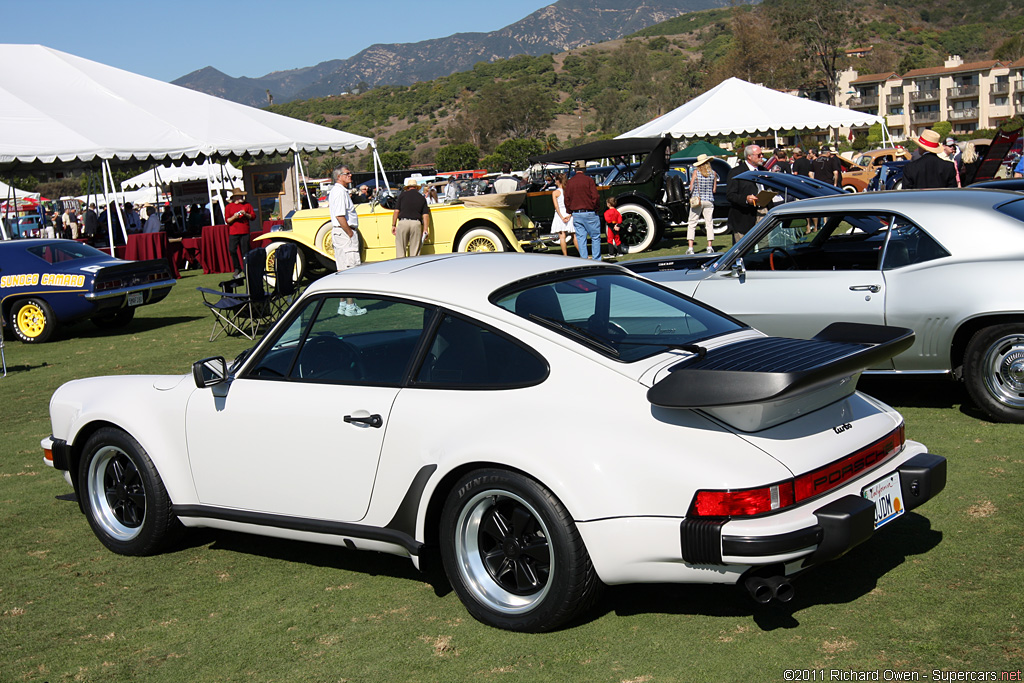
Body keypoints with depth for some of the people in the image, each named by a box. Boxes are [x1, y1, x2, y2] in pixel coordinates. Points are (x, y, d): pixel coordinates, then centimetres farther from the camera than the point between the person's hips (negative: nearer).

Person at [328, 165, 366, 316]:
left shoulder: (337, 190, 18)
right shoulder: (340, 192, -15)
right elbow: (340, 216, -23)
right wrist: (351, 234, -17)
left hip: (338, 233, 11)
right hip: (345, 232, -11)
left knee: (342, 270, 13)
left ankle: (343, 305, 18)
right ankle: (350, 306, -8)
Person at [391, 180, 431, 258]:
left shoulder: (403, 195, 11)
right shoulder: (422, 198, 16)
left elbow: (396, 211, 6)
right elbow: (425, 215, 7)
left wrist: (393, 225, 9)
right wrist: (425, 230, 5)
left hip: (403, 222, -1)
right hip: (416, 223, 1)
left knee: (400, 250, 0)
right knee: (415, 251, 4)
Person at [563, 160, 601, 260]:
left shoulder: (569, 182, 6)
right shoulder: (589, 180, -7)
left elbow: (567, 199, 9)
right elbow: (594, 197, -10)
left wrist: (570, 212, 17)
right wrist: (595, 208, 3)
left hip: (576, 214, 4)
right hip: (589, 213, -4)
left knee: (580, 238, 7)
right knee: (595, 237, 3)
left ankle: (584, 259, 6)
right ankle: (596, 260, 0)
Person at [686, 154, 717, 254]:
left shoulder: (696, 172, -4)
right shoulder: (713, 173, 1)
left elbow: (691, 187, -5)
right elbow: (714, 190, 4)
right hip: (709, 200, 2)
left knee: (692, 223, 3)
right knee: (709, 223, 8)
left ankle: (690, 248, -4)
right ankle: (709, 247, 4)